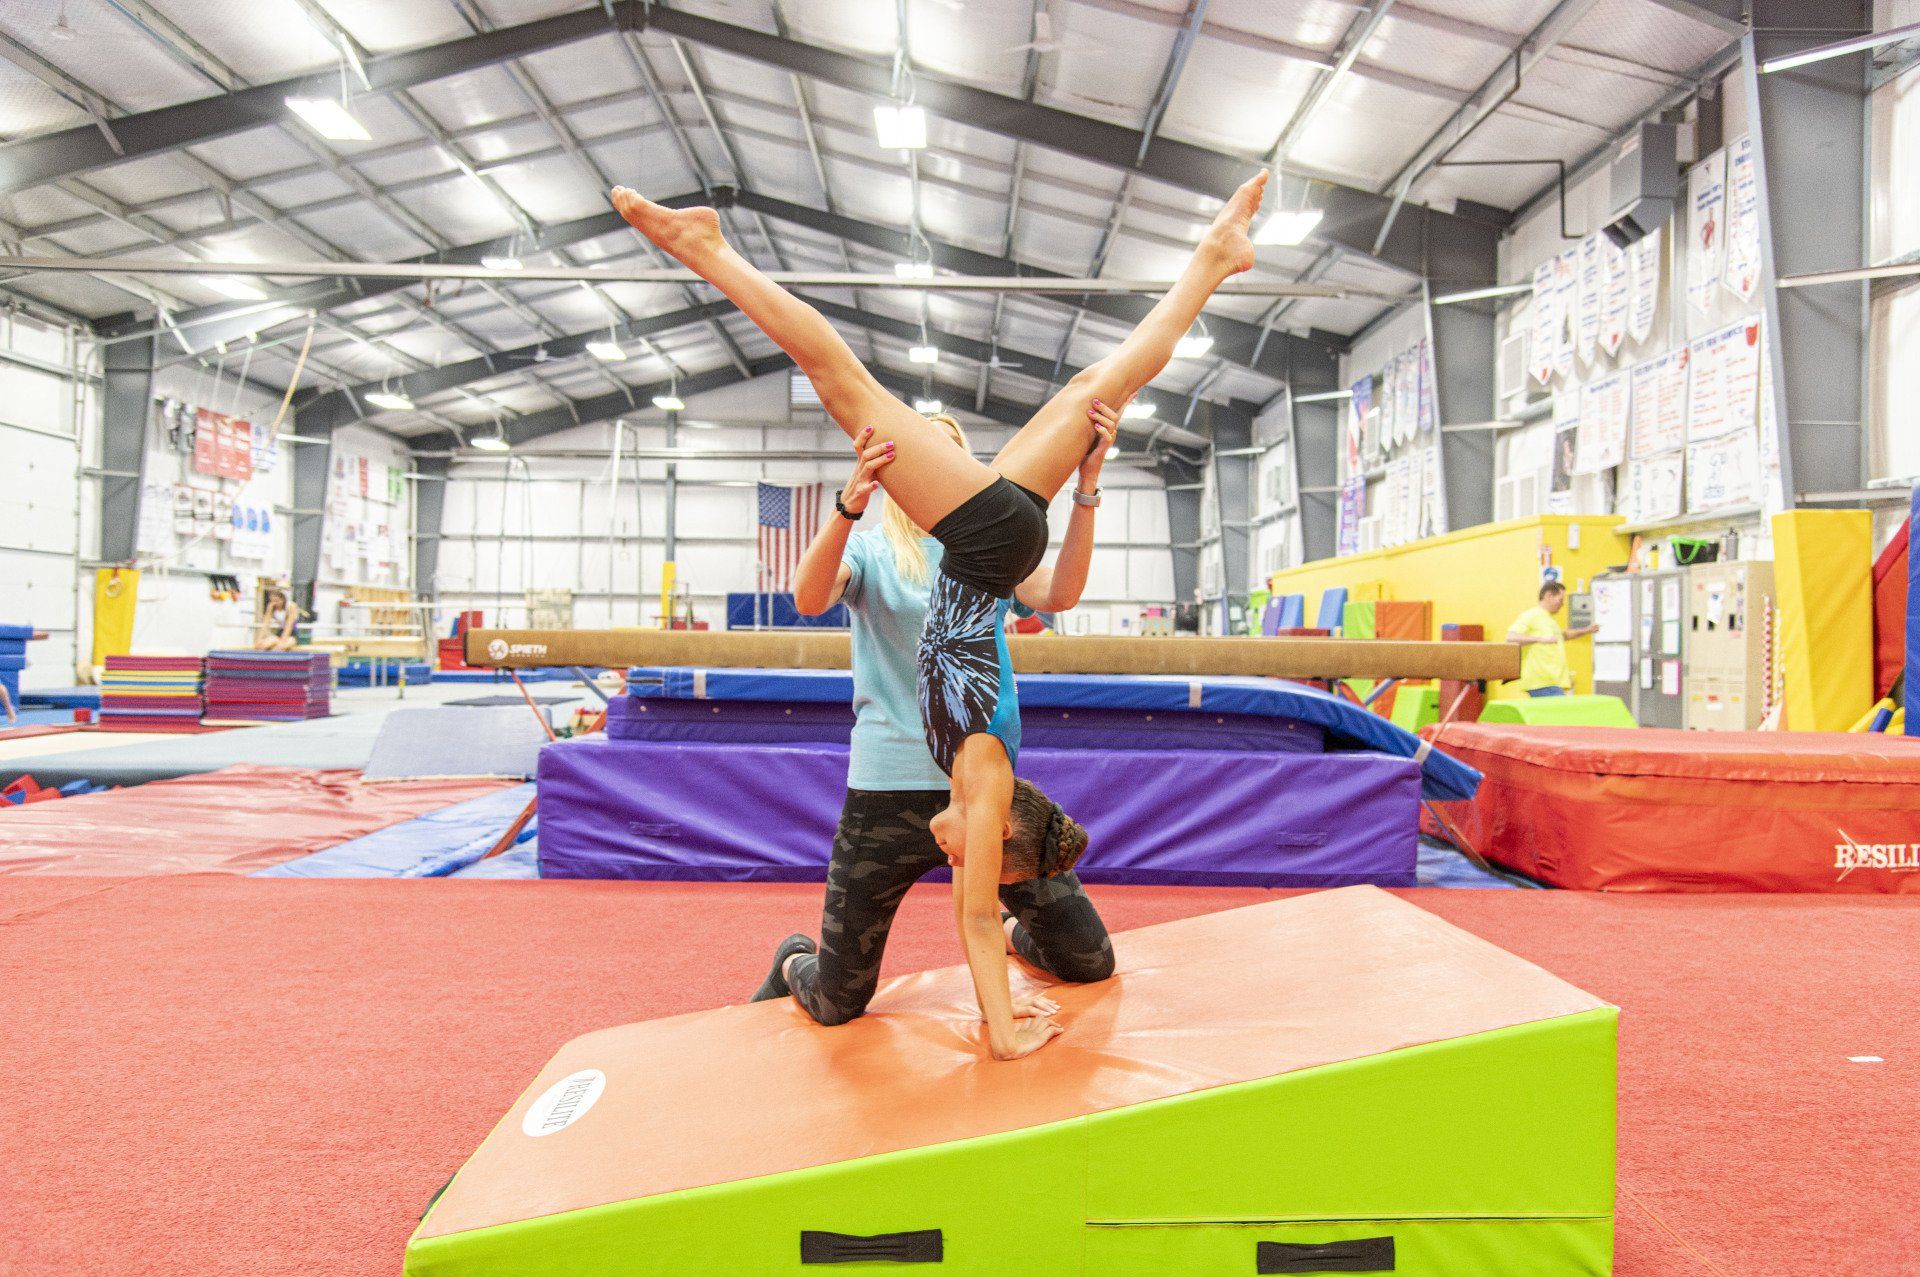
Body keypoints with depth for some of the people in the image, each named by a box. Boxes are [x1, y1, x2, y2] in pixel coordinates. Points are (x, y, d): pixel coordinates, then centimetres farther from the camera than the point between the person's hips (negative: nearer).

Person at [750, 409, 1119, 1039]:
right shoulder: (871, 551, 2)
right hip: (889, 789, -2)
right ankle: (793, 962, 43)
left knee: (1091, 962, 7)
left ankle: (1009, 930, 40)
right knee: (838, 1003, 6)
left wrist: (1087, 483, -20)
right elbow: (809, 598, -19)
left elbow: (1059, 594, -11)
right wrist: (849, 504, -36)